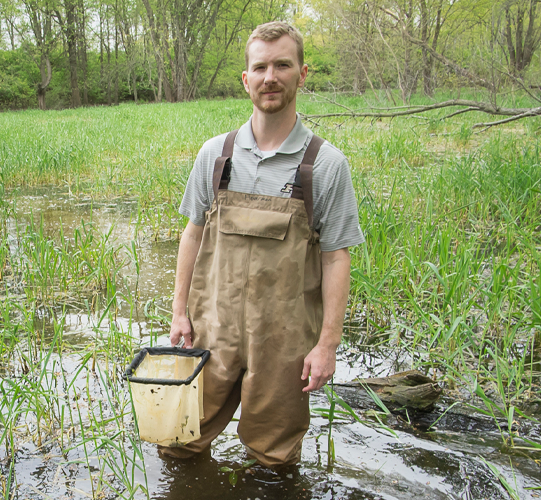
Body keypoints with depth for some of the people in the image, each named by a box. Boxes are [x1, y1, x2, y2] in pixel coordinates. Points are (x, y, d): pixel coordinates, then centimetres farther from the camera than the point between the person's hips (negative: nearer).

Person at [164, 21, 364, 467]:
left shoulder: (327, 164, -7)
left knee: (273, 455, 14)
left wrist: (327, 343, -9)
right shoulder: (216, 154, 2)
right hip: (214, 327, 3)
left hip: (284, 335, -2)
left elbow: (336, 257, -6)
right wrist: (180, 311, 7)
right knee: (180, 443, 16)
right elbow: (194, 234, 9)